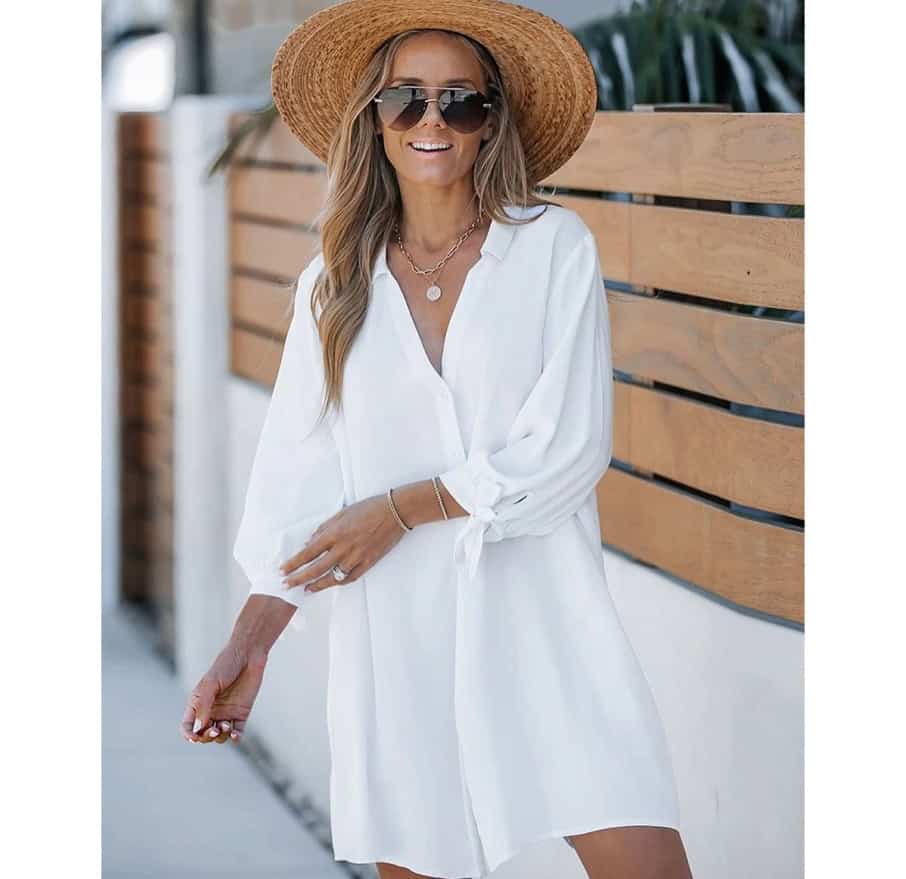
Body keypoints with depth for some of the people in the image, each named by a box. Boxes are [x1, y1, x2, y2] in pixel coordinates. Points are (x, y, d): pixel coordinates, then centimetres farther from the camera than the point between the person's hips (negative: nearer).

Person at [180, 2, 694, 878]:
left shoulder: (554, 244, 1)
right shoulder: (334, 284, 9)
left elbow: (572, 445, -6)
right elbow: (299, 473, 6)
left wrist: (400, 509, -7)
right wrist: (250, 640, -3)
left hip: (540, 613, -2)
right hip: (396, 632, 2)